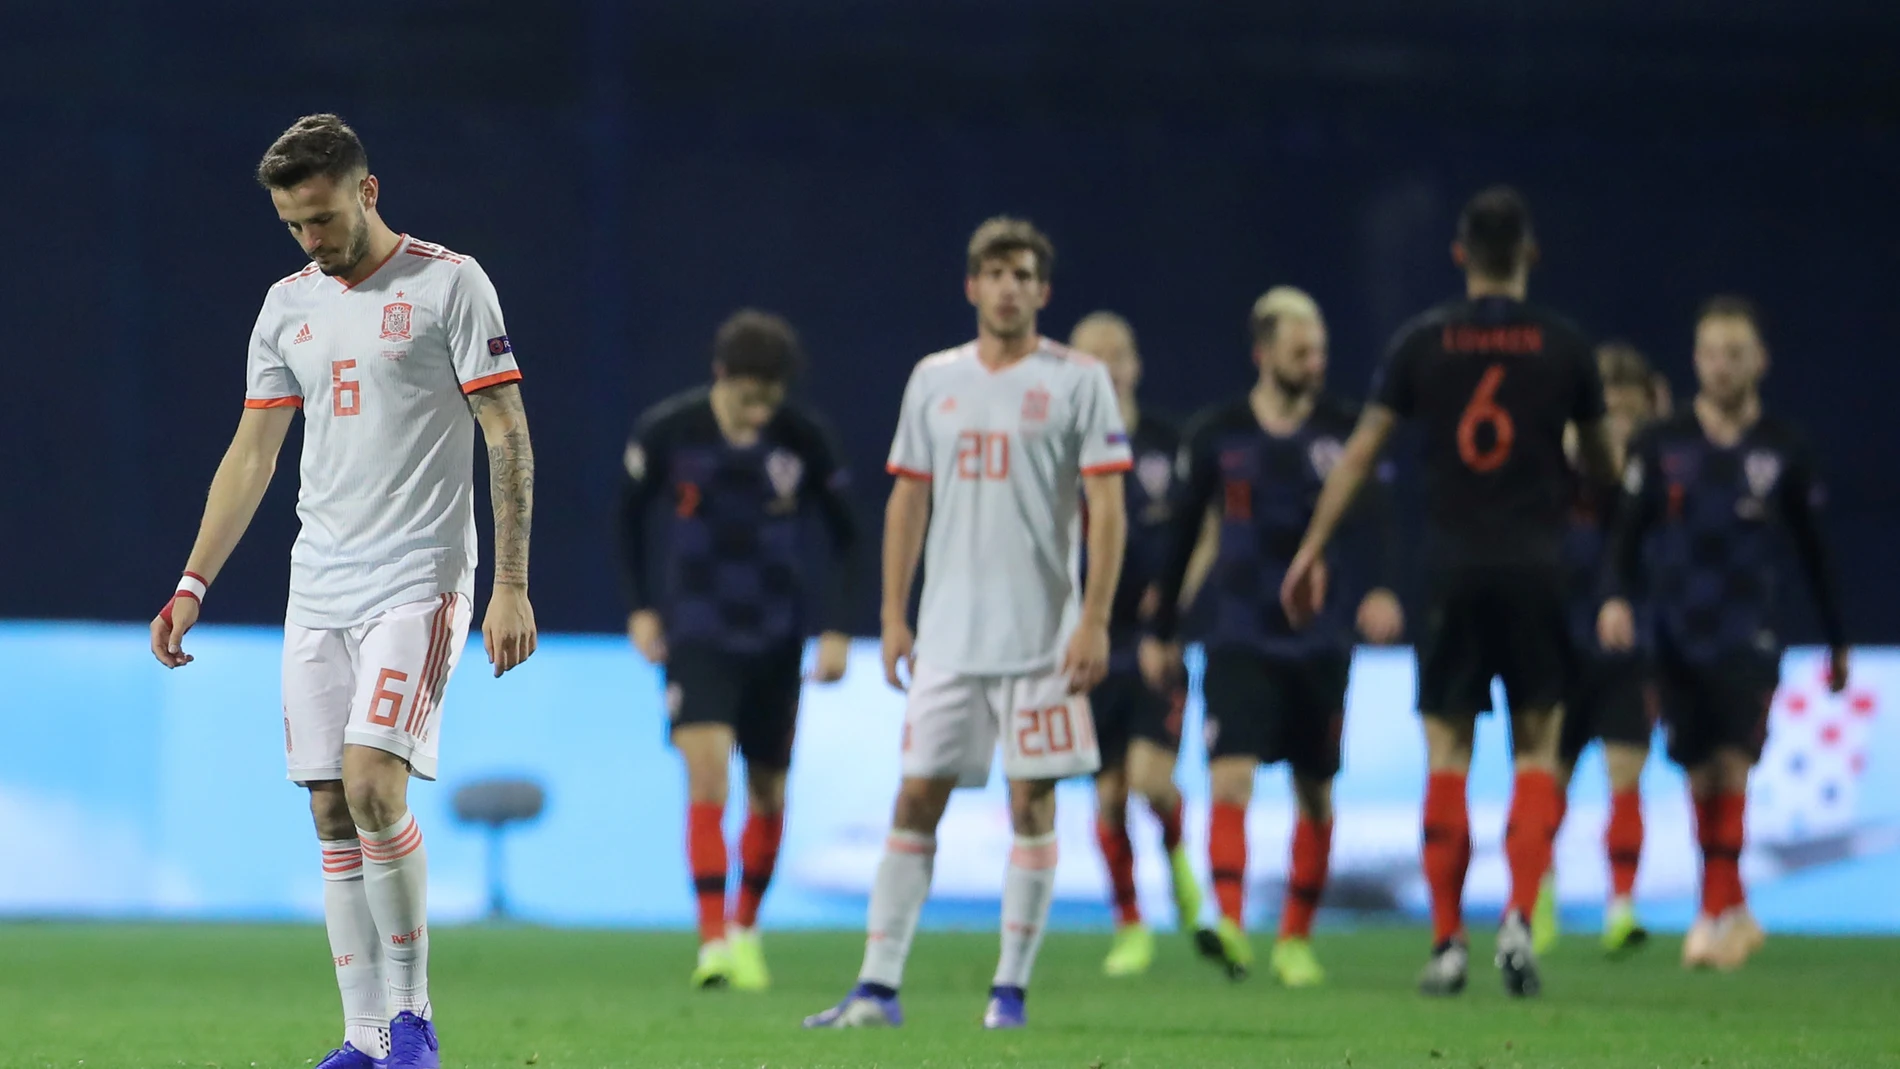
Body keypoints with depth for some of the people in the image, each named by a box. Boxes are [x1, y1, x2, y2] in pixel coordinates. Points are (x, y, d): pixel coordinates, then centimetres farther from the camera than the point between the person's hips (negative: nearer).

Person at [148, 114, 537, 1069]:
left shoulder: (447, 283, -4)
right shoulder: (288, 304, 12)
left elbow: (508, 437, -6)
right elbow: (251, 454, 16)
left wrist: (511, 586, -13)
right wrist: (193, 585, 9)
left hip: (418, 584, -6)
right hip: (318, 589, 6)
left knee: (373, 782, -20)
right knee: (333, 812, 2)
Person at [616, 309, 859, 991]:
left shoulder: (805, 441, -9)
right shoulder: (667, 431, -9)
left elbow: (844, 537, 4)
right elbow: (630, 517, 8)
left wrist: (836, 628, -1)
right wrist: (641, 608, 5)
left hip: (776, 639, 2)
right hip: (695, 634, -2)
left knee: (767, 792, 9)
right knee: (706, 769, -19)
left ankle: (746, 931, 29)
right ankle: (713, 941, -22)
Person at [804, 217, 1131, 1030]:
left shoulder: (1078, 380, -2)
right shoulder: (934, 379, 10)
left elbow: (1107, 508, -5)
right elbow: (909, 499, 14)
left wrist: (1095, 621, -13)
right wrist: (893, 616, 8)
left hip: (1040, 633, -3)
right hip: (947, 630, 3)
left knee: (1031, 801, -2)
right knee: (916, 797, 0)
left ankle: (1010, 988, 5)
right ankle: (877, 987, 1)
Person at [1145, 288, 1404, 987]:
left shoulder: (1343, 430, -1)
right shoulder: (1217, 435, 1)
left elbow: (1381, 518, -9)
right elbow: (1184, 533, 10)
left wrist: (1383, 590, -28)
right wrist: (1162, 632, 14)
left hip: (1320, 640, 1)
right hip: (1240, 638, -1)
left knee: (1315, 792, 7)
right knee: (1230, 778, -18)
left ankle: (1296, 939, 19)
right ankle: (1229, 924, -27)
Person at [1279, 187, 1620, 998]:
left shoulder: (1423, 343, 1)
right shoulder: (1562, 347, 1)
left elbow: (1360, 452, 2)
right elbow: (1603, 466, 12)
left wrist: (1314, 550, 7)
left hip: (1453, 568, 0)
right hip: (1536, 567, 0)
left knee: (1447, 756, 5)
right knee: (1536, 752, 8)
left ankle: (1448, 942, 2)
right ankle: (1520, 919, -9)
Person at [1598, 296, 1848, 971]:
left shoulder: (1784, 451, 3)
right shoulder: (1663, 447, 3)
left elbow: (1812, 551, 11)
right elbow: (1630, 532, 3)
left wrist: (1838, 641, 15)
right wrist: (1619, 597, -17)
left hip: (1748, 638, -2)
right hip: (1680, 637, 2)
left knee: (1731, 767, -15)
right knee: (1702, 779, 5)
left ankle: (1717, 911, -15)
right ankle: (1733, 915, 17)